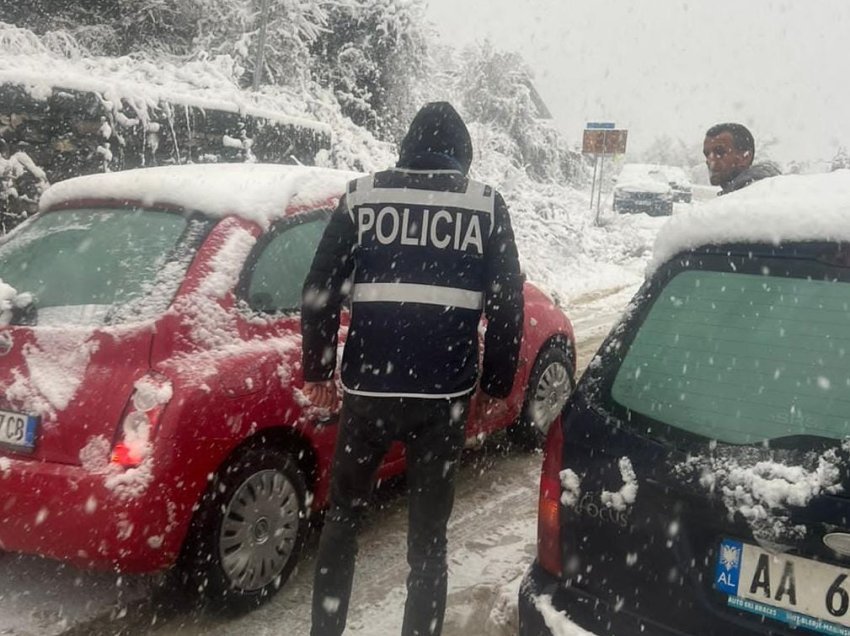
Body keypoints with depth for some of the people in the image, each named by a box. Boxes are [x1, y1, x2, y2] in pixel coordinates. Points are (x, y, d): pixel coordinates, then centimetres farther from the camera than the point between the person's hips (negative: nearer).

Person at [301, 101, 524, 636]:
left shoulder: (362, 195, 4)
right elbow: (508, 302, 3)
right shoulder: (487, 204, 3)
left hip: (366, 386, 1)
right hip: (444, 393, 0)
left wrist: (317, 371, 12)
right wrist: (497, 383, 13)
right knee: (429, 532, 12)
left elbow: (319, 291, 3)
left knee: (343, 518, 20)